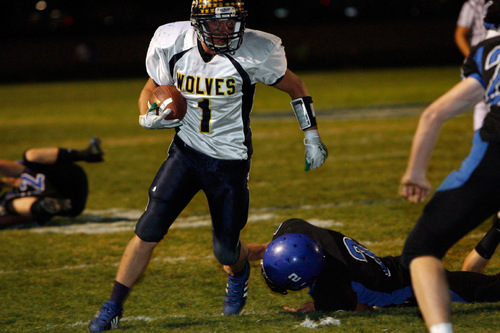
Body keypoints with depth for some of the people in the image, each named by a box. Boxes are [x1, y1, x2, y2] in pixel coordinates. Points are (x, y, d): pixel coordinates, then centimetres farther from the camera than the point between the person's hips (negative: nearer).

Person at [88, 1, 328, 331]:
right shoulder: (172, 44, -12)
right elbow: (150, 90, 6)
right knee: (148, 231, -11)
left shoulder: (253, 52, -19)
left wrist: (312, 138, 0)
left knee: (226, 252, 6)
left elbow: (295, 86, -2)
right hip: (186, 151, 1)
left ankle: (239, 272, 44)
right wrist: (150, 117, -15)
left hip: (230, 161, -1)